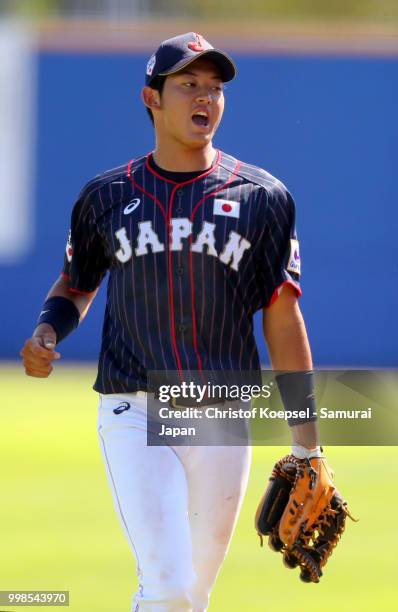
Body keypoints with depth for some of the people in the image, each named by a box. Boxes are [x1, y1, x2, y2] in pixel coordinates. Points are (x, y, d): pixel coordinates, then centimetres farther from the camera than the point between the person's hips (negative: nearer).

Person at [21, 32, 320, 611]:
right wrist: (45, 335, -4)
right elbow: (75, 285, 20)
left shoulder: (262, 198, 3)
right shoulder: (107, 195, 6)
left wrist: (307, 444, -3)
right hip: (134, 413, -1)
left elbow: (284, 319, 2)